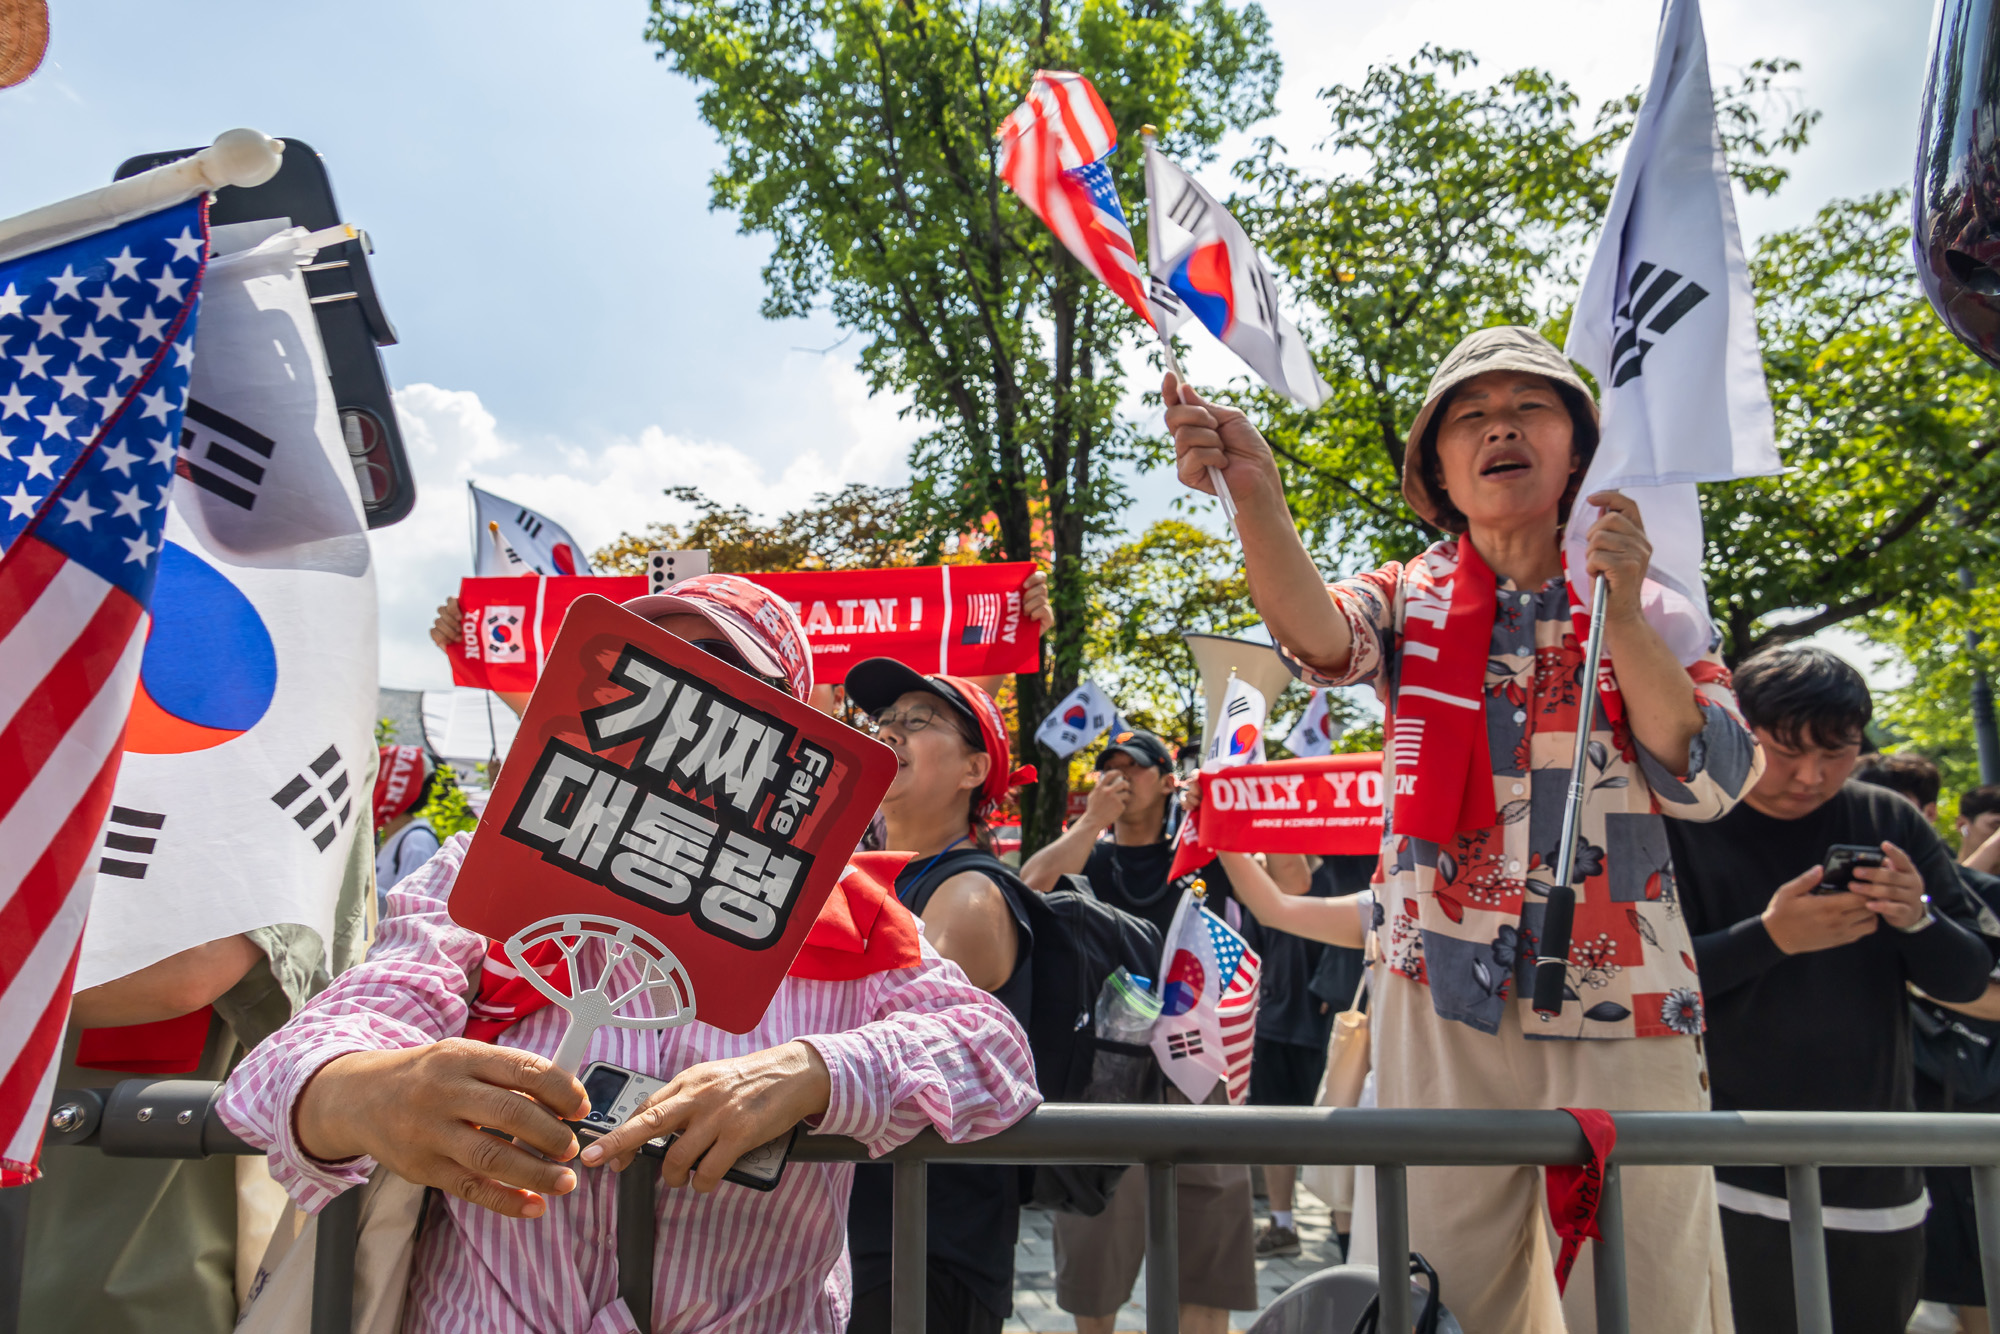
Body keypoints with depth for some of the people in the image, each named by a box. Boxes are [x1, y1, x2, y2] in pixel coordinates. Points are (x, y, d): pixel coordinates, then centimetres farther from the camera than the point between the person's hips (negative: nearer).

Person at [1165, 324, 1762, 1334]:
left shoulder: (1644, 608, 6)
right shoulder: (1413, 602, 4)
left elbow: (1711, 785, -5)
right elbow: (1319, 638, -20)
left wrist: (1622, 618, -15)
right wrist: (1254, 491, -38)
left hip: (1619, 1001, 0)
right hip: (1443, 996, 0)